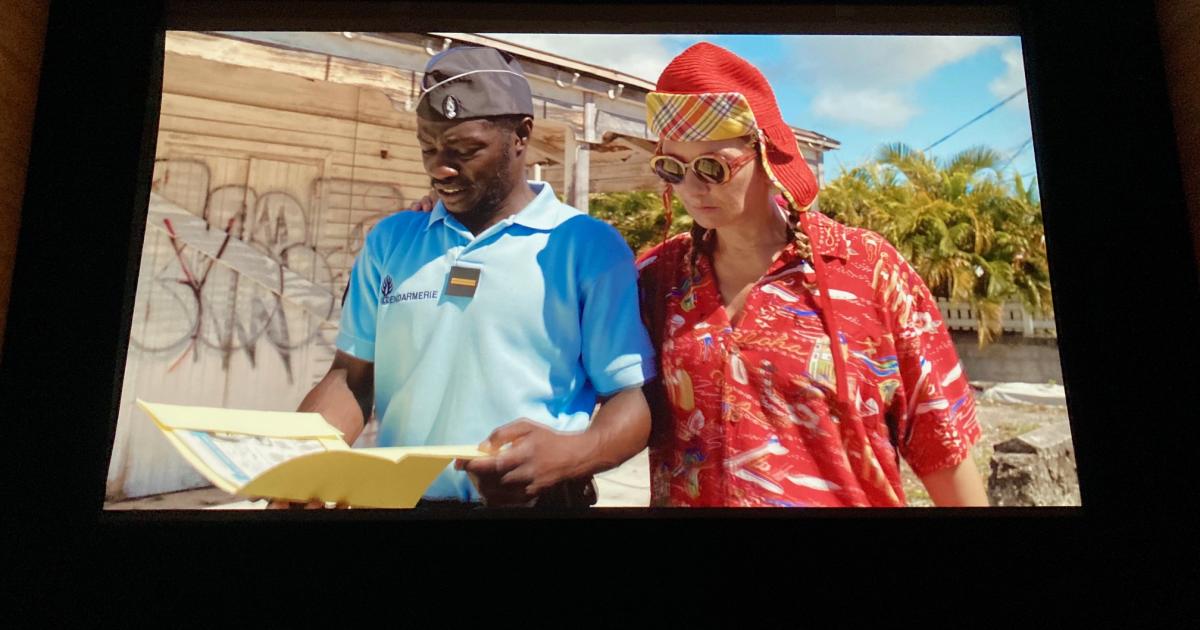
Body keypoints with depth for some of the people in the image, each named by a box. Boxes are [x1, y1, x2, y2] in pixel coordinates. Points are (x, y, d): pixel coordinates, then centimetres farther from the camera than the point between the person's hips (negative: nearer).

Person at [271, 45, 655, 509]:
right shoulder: (390, 241, 8)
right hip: (396, 495, 5)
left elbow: (632, 398, -6)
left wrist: (568, 453, -25)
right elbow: (352, 375, 8)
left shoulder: (588, 247, -4)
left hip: (535, 501, -4)